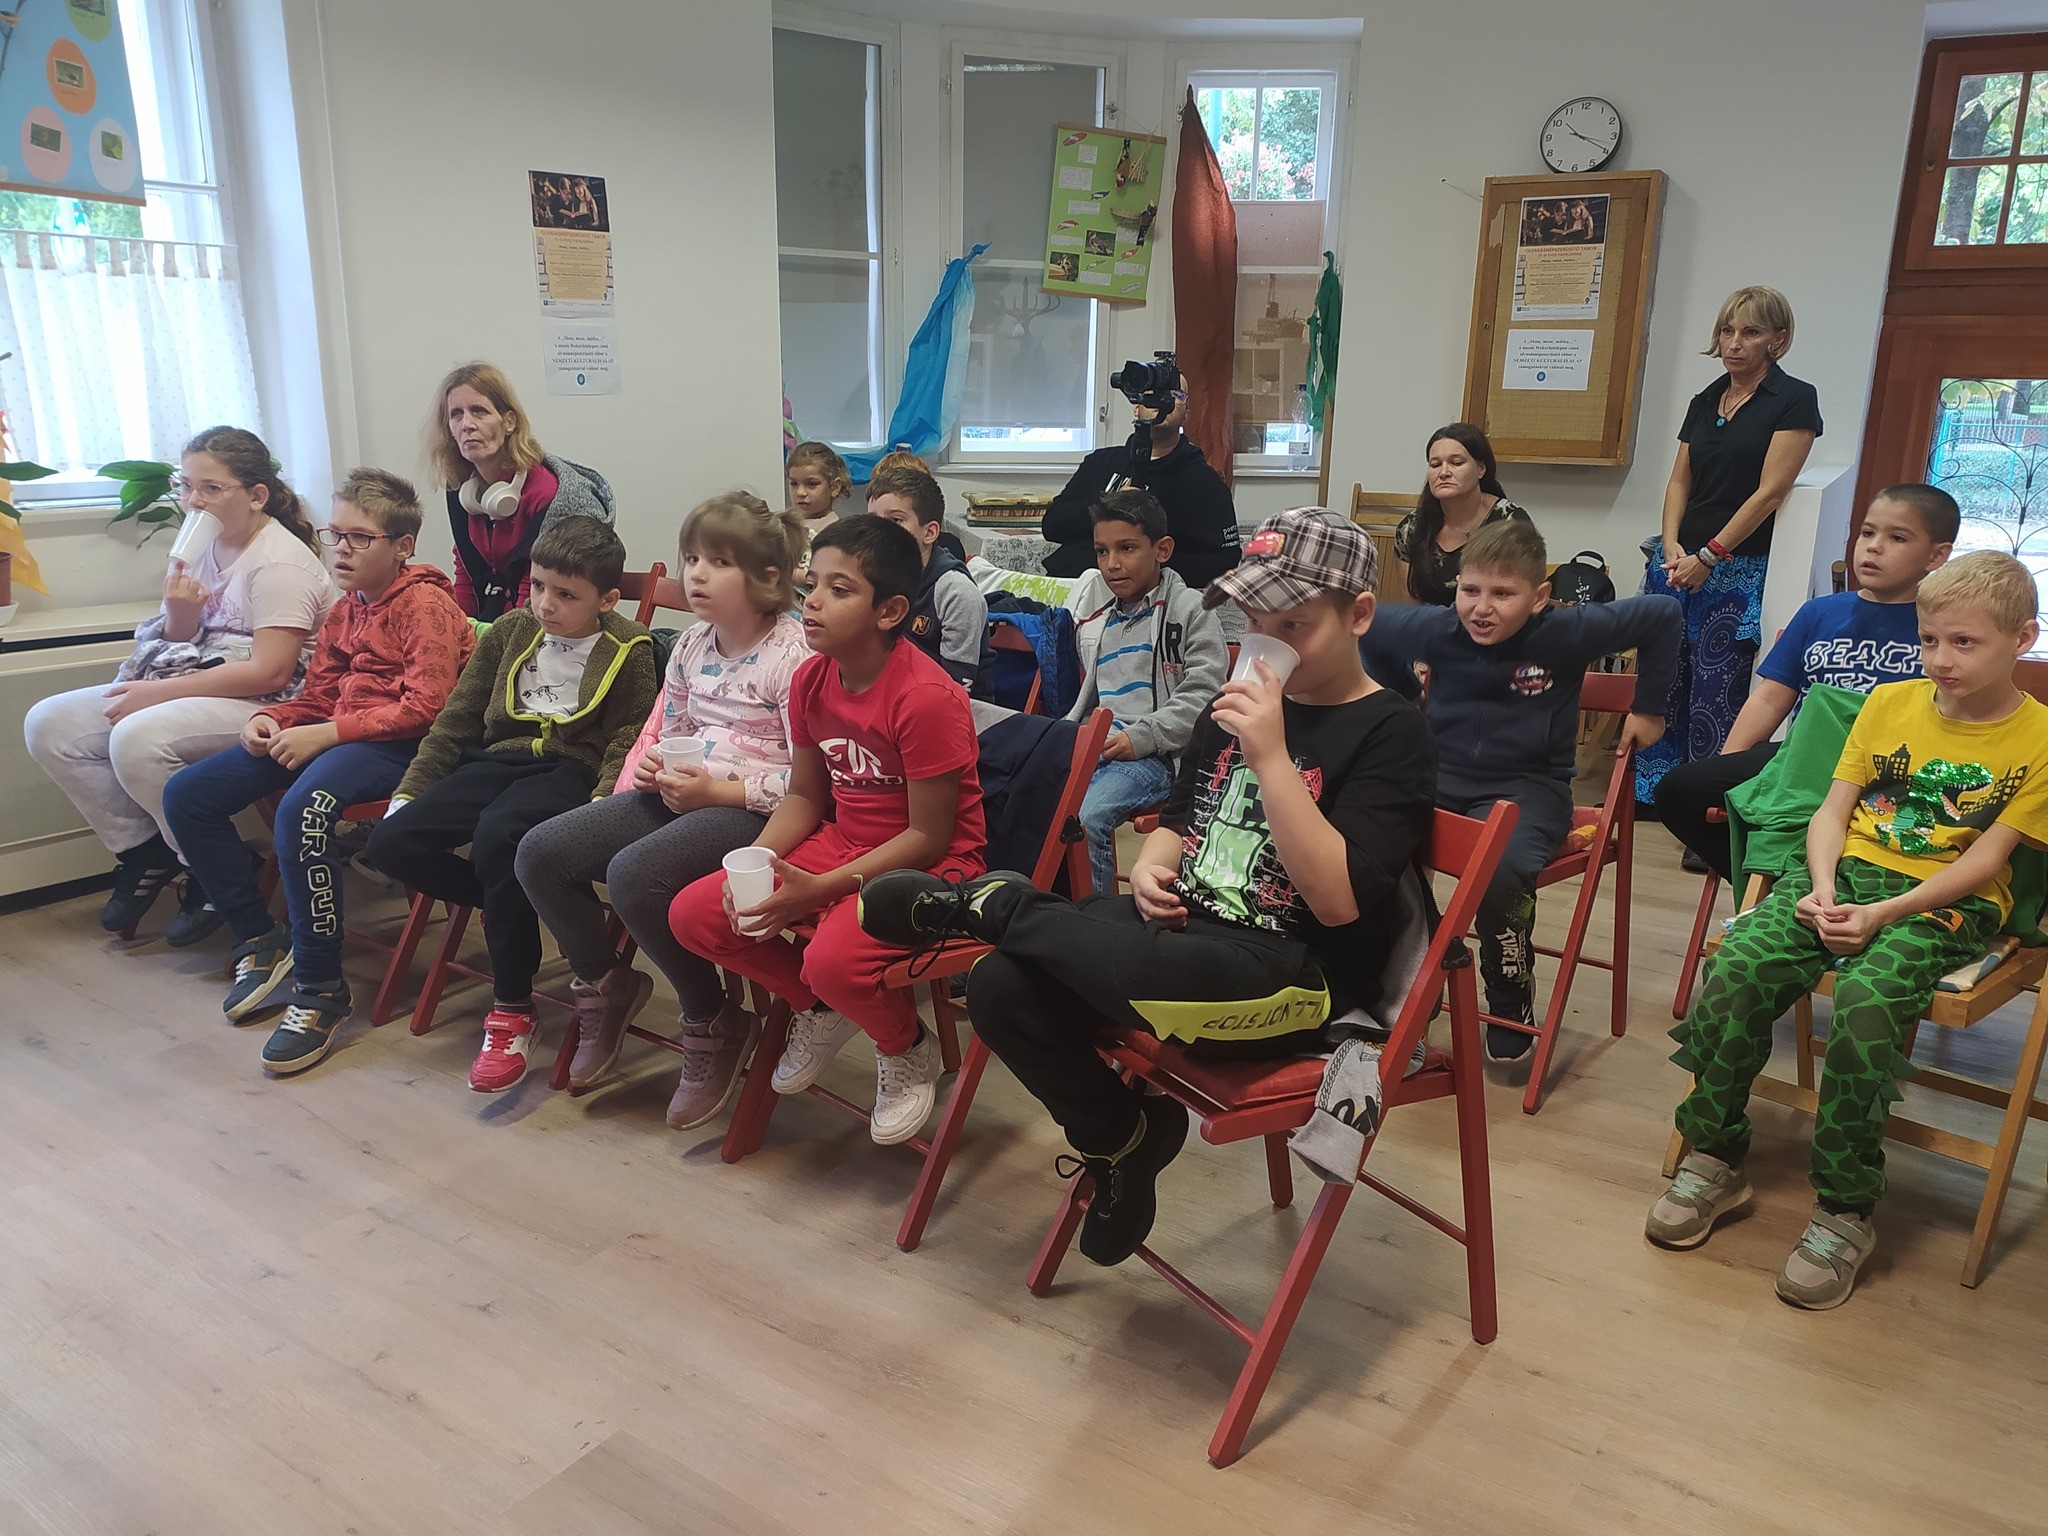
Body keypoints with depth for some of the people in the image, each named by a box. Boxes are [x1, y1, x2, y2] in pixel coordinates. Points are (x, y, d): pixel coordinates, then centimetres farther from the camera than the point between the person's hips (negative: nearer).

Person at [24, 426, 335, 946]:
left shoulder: (279, 563, -16)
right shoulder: (203, 546, 11)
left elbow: (271, 672, -24)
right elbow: (182, 644, 16)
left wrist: (159, 692, -19)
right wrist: (179, 615, -9)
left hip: (264, 704, -9)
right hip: (196, 684, 10)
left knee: (137, 740, -33)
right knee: (48, 724, -1)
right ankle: (145, 850, 7)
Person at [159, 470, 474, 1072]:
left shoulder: (426, 603, -8)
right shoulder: (343, 610, 20)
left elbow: (425, 706, -19)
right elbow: (317, 696, 20)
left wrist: (328, 734, -21)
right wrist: (271, 719, -2)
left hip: (398, 748, -9)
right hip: (332, 739, 9)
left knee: (302, 809, -38)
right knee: (185, 795, 0)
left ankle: (321, 989, -25)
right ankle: (260, 941, 10)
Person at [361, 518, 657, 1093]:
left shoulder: (628, 650, 0)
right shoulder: (510, 632, 13)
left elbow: (624, 743, -6)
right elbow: (457, 718, 16)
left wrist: (597, 811, -22)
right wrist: (411, 788, 9)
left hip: (570, 771, -6)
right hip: (497, 761, 6)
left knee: (498, 835, -37)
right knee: (391, 842, -16)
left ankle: (512, 1010, -22)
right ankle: (522, 912, -3)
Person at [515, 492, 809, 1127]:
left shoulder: (794, 656, -13)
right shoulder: (692, 645, 12)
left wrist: (718, 791, -19)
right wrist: (652, 765, 1)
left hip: (750, 811, -9)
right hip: (676, 794, 9)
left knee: (633, 875, -32)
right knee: (539, 853, -3)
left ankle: (714, 1023, -8)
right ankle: (604, 984, 19)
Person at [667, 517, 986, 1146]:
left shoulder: (927, 697, -24)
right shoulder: (811, 679, -1)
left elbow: (928, 836, -21)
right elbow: (805, 797, 9)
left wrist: (819, 889, -23)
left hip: (931, 865, -7)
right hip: (841, 843, 8)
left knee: (834, 959, -34)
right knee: (693, 914, -5)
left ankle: (910, 1051, 2)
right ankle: (818, 1009, 17)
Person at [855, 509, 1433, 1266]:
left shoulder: (1391, 734, -9)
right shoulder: (1233, 703, 12)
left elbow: (1338, 900, -19)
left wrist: (1271, 756, -25)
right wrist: (1150, 869, -2)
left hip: (1297, 974, -7)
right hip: (1185, 933, 7)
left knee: (1135, 974, -38)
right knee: (1001, 989, -15)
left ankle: (987, 904, -9)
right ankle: (1122, 1138, 7)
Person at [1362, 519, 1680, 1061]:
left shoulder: (1565, 634, -12)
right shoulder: (1433, 629, -5)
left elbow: (1661, 615, -1)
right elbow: (1374, 628, 16)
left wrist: (1647, 708, 5)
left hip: (1528, 785, -3)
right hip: (1441, 774, 3)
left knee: (1500, 870, -34)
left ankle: (1511, 1002, -2)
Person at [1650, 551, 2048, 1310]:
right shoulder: (1888, 702, 11)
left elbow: (1982, 860, -7)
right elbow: (1833, 808, 9)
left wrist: (1881, 914, -19)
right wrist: (1822, 888, -10)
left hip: (1945, 903, -4)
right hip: (1848, 872, 4)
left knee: (1865, 1001, -34)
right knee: (1736, 969, -24)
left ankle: (1845, 1213, -18)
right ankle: (1714, 1161, -7)